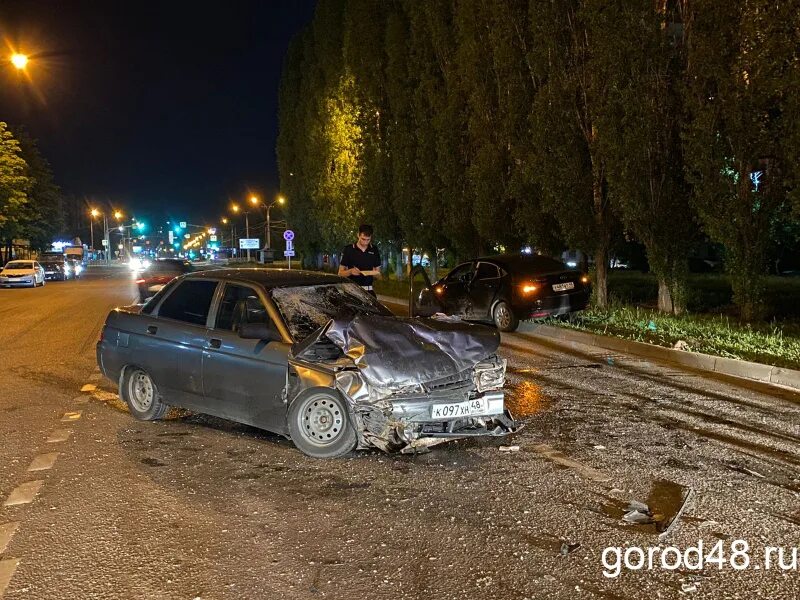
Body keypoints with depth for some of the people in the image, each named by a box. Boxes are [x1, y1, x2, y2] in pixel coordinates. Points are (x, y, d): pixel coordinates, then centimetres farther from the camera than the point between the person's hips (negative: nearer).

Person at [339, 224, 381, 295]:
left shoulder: (374, 250, 10)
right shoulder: (349, 249, 2)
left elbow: (379, 275, 13)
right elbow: (340, 273, 3)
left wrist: (375, 273, -10)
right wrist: (350, 271, -17)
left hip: (368, 290, 2)